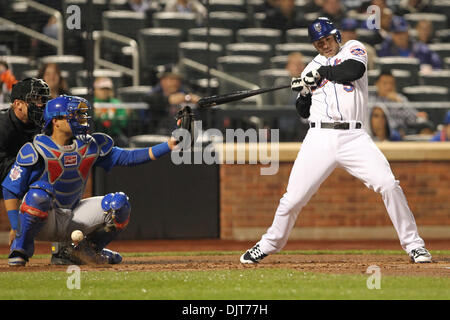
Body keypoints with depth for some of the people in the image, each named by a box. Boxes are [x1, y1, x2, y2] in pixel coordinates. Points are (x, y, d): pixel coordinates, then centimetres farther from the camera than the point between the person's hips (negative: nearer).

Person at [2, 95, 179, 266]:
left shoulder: (89, 146, 2)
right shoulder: (35, 151, -13)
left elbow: (127, 157, -1)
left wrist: (168, 146, -11)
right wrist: (16, 227, -20)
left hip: (72, 219, 5)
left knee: (119, 203, -11)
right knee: (38, 194, -39)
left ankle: (90, 248, 7)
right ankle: (20, 248, -17)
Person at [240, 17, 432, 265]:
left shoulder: (353, 49, 9)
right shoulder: (311, 69, 18)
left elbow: (354, 70, -14)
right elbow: (304, 112, 19)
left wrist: (323, 72, -4)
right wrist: (303, 94, -1)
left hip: (354, 138, -2)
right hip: (320, 139, 2)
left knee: (388, 184, -16)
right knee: (293, 197, -4)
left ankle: (413, 244, -7)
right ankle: (269, 245, 16)